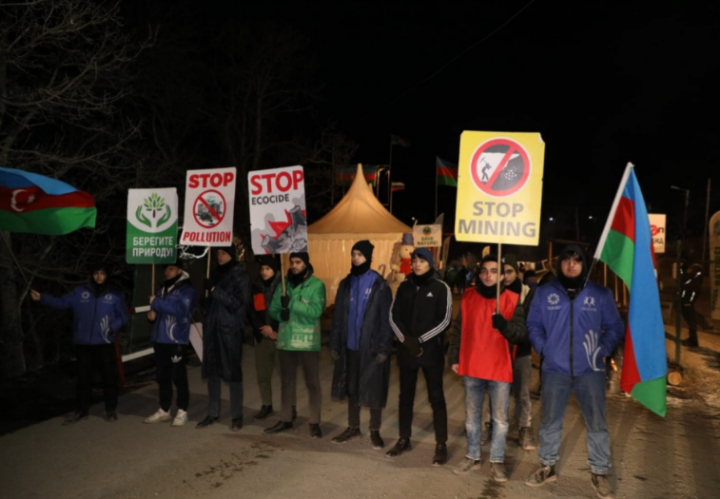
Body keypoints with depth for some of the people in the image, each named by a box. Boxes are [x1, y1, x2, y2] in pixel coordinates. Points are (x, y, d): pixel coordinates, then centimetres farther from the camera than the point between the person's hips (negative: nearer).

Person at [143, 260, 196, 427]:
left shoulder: (186, 289, -7)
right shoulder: (163, 289, 18)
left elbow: (181, 309, -22)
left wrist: (157, 302, -18)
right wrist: (152, 313, 3)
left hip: (176, 340, -8)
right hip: (160, 339, 8)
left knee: (178, 376, -2)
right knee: (162, 376, 13)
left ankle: (182, 411, 7)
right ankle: (164, 410, 23)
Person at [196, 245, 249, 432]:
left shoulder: (240, 275, -3)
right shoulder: (215, 273, 14)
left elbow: (239, 303, -12)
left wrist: (216, 291, -15)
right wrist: (207, 320, 11)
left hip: (230, 329, -6)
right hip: (212, 327, 6)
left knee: (232, 371, -1)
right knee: (212, 370, 9)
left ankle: (236, 416, 7)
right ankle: (213, 413, 19)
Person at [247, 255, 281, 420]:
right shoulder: (256, 286, 10)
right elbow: (252, 311, 8)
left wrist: (276, 331, -11)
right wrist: (261, 328, -7)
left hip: (280, 337, -4)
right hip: (262, 337, 5)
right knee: (262, 374, 9)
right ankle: (266, 406, 24)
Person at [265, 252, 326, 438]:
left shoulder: (316, 285, -7)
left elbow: (316, 311, -19)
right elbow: (273, 309, 9)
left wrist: (291, 304, -21)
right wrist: (281, 314, -13)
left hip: (308, 341, -5)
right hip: (286, 340, 5)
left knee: (312, 382, 3)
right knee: (286, 381, 15)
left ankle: (314, 422, 11)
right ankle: (285, 419, 27)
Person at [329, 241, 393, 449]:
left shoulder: (380, 285, -7)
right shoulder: (346, 284, 8)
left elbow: (386, 319, -9)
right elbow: (338, 317, 10)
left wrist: (383, 348, -14)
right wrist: (334, 344, 5)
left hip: (371, 347, -4)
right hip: (350, 346, 5)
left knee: (374, 389, 4)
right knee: (351, 387, 13)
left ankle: (375, 431, 18)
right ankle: (353, 427, 27)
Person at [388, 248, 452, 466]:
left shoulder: (440, 288, -2)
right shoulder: (404, 287, 8)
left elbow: (444, 320, -7)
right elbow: (393, 316, 6)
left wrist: (421, 340, -12)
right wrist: (405, 339, -8)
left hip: (431, 350, -4)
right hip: (406, 349, 4)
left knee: (436, 397, 0)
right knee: (405, 396, 12)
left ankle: (441, 445, 7)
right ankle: (404, 439, 24)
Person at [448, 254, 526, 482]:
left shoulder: (512, 299, -5)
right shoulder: (468, 297, 4)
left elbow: (521, 334, -10)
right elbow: (458, 329, 9)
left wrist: (505, 325, -29)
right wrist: (454, 357, 5)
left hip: (499, 369, -3)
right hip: (471, 367, 3)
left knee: (500, 418, 6)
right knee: (472, 416, 14)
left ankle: (497, 461, 19)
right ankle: (472, 456, 28)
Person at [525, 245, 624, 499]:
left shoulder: (601, 294, 1)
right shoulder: (544, 293, 2)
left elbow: (615, 327, 7)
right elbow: (534, 325, 9)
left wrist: (603, 350, -4)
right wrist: (543, 349, -2)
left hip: (590, 370, 0)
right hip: (554, 369, 1)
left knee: (597, 424, 6)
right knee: (550, 421, 12)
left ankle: (599, 473, 22)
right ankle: (547, 466, 28)